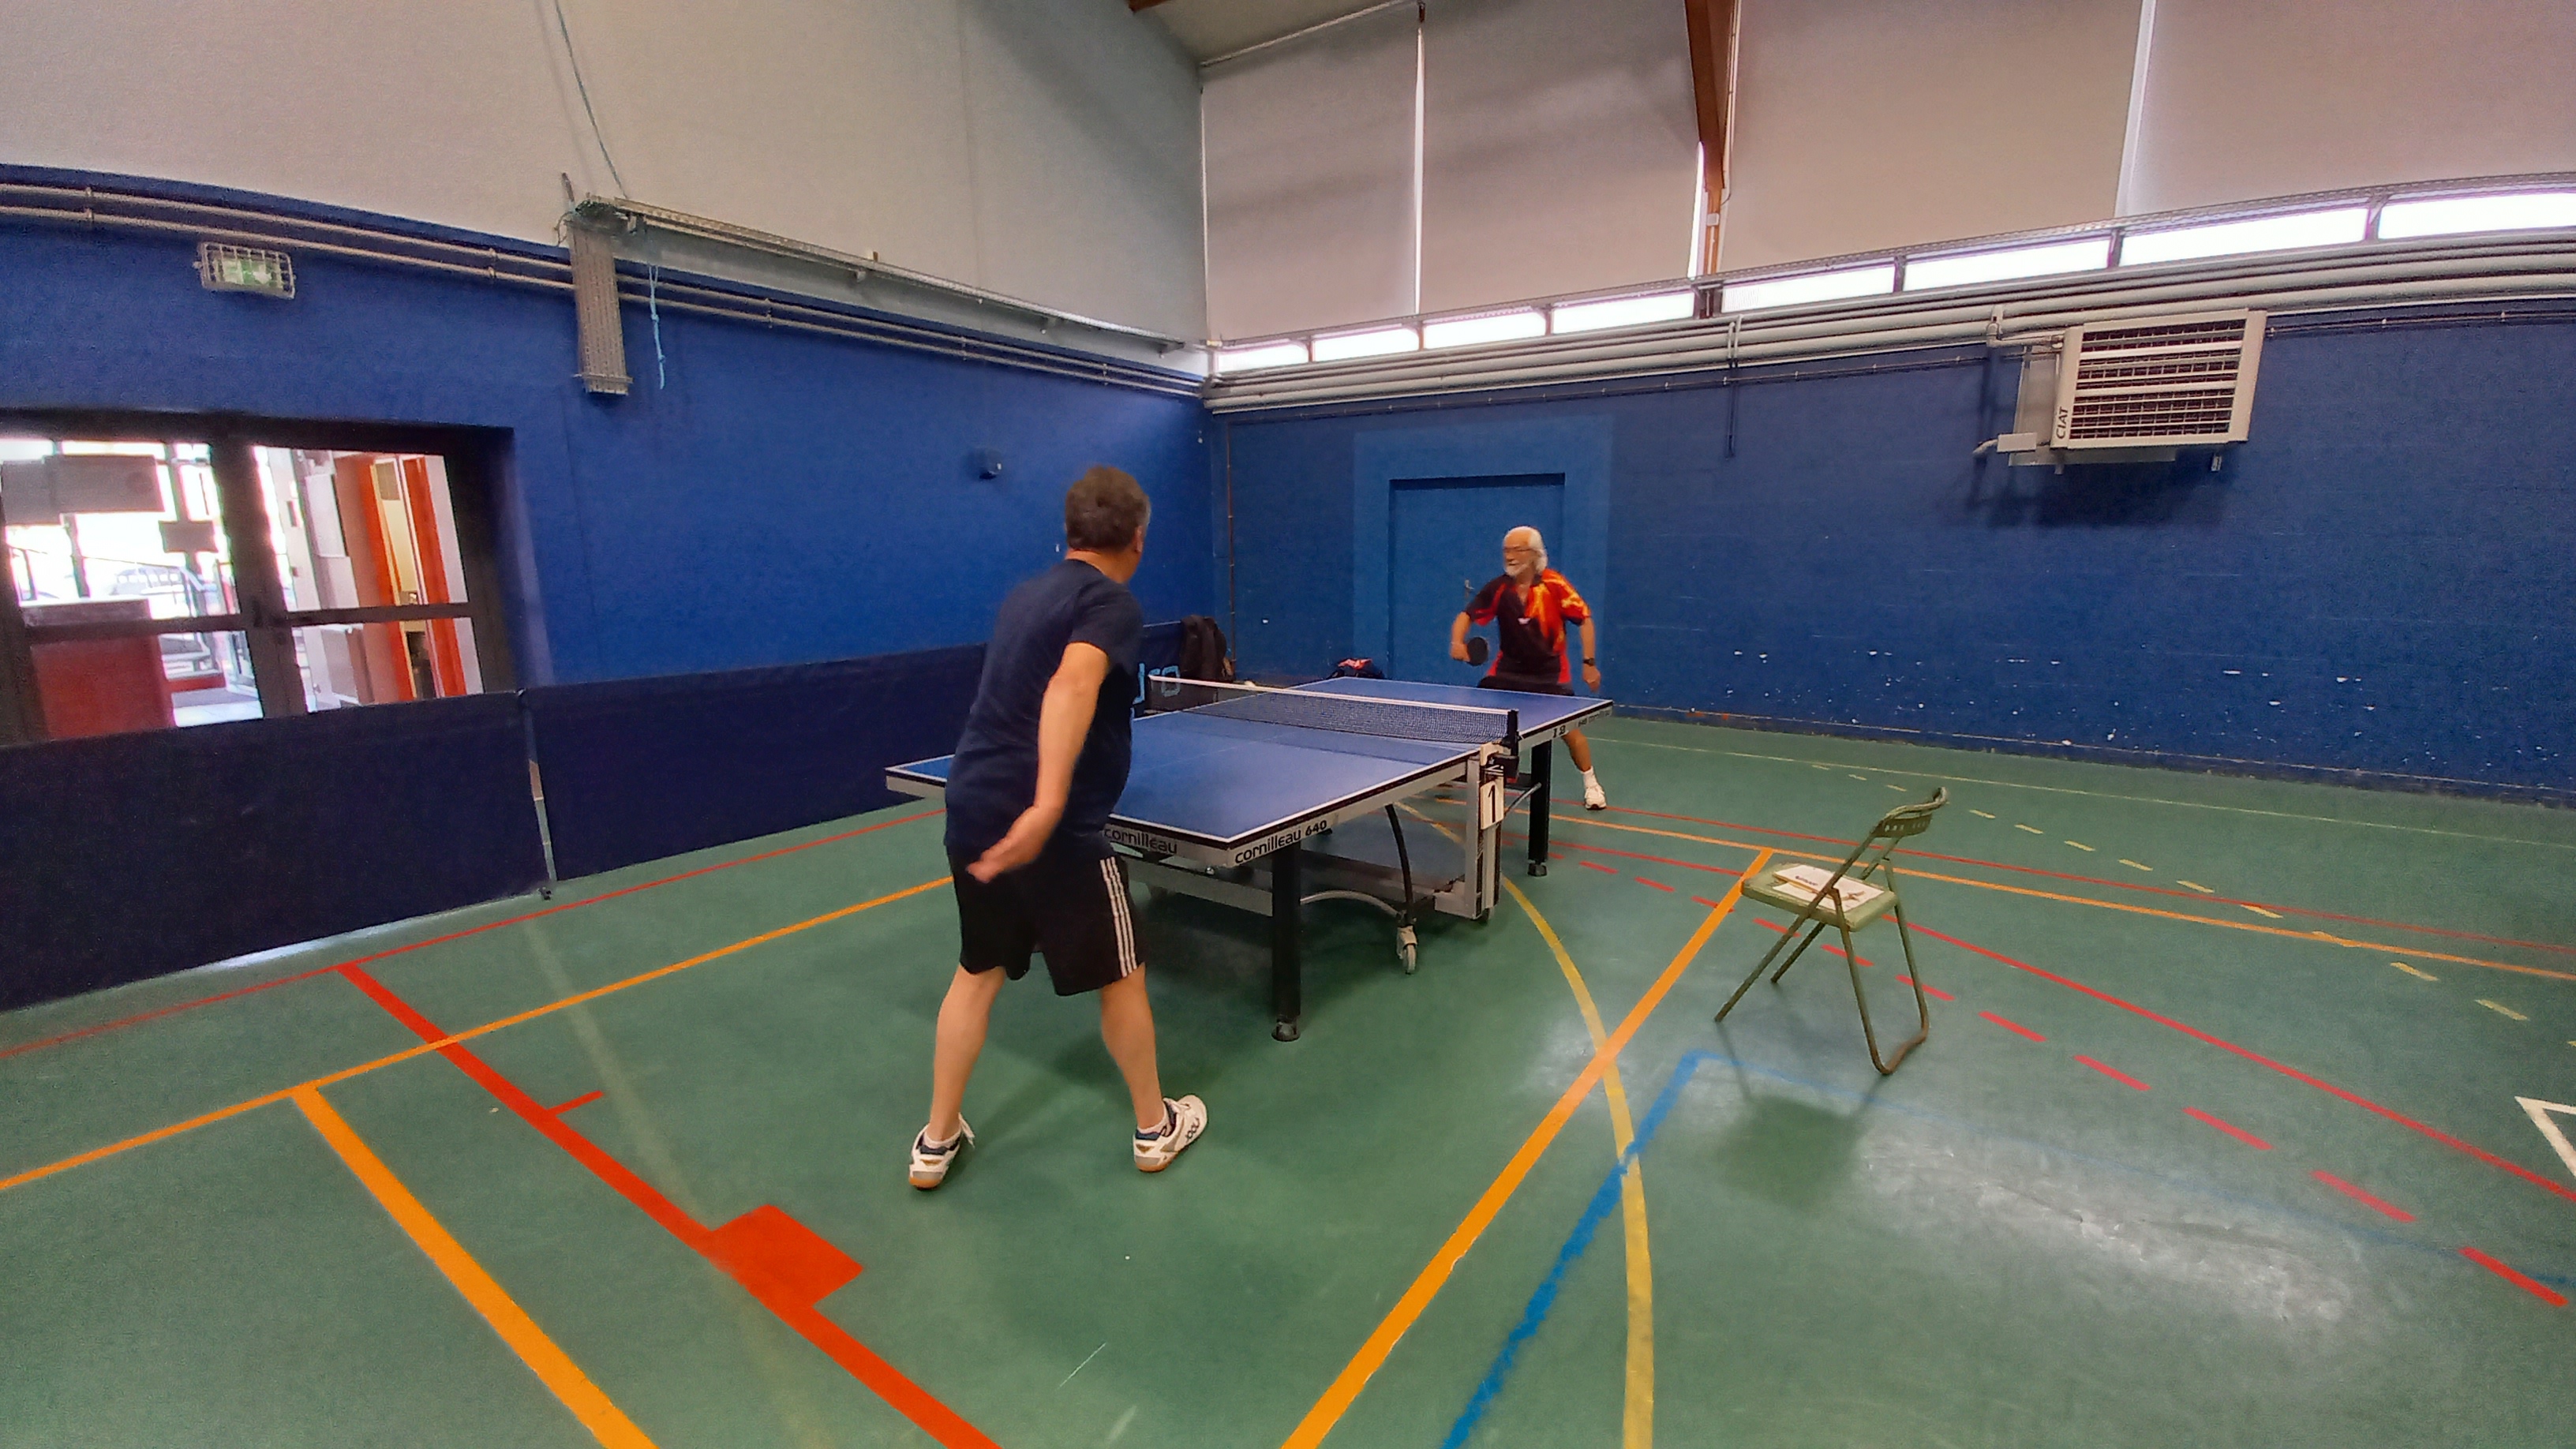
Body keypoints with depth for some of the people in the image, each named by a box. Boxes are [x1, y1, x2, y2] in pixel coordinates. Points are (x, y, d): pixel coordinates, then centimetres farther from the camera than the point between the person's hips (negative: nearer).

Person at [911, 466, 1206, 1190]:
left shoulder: (1024, 596, 15)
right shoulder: (1110, 603, -9)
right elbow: (1072, 685, -30)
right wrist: (1047, 805, -40)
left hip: (973, 809, 8)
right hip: (1046, 824, -7)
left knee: (977, 972, 22)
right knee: (1121, 977, 12)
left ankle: (937, 1141, 31)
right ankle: (1156, 1127, 30)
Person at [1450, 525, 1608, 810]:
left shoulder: (1554, 584, -16)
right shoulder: (1499, 588, -9)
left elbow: (1584, 618, -11)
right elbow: (1468, 614, -7)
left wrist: (1590, 663, -14)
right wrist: (1457, 641, -28)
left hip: (1550, 672, -3)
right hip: (1508, 668, 3)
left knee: (1568, 728, -6)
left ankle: (1591, 784, 15)